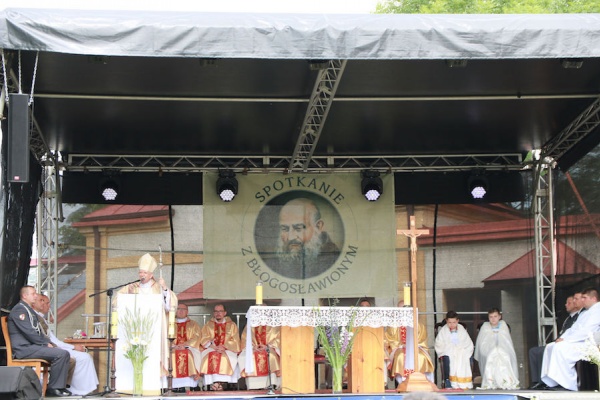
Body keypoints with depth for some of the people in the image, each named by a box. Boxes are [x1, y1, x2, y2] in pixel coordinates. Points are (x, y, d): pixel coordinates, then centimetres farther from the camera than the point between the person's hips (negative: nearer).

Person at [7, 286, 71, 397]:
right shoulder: (19, 310, -9)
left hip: (32, 345, 10)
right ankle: (52, 388, -15)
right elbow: (28, 332, -18)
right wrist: (45, 343, -13)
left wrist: (48, 342, 5)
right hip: (25, 348, -10)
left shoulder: (30, 310, 23)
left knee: (65, 354, 1)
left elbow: (38, 332, 23)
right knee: (61, 354, -22)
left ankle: (60, 387, -2)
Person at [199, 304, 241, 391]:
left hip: (228, 350, -1)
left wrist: (224, 346, -13)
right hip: (210, 349, 1)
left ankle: (216, 384, -37)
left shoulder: (232, 325, 16)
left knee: (224, 357, -34)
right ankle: (215, 383, -39)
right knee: (211, 357, -33)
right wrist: (214, 347, -14)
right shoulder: (208, 325, 19)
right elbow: (204, 340, 5)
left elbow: (235, 341, 6)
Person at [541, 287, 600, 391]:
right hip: (577, 342, 10)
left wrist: (565, 339, -19)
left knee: (560, 348, -28)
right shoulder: (586, 312, 24)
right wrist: (561, 338, 3)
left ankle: (567, 384, -25)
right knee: (550, 347, -2)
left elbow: (585, 332, -20)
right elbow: (573, 329, 21)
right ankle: (551, 383, -8)